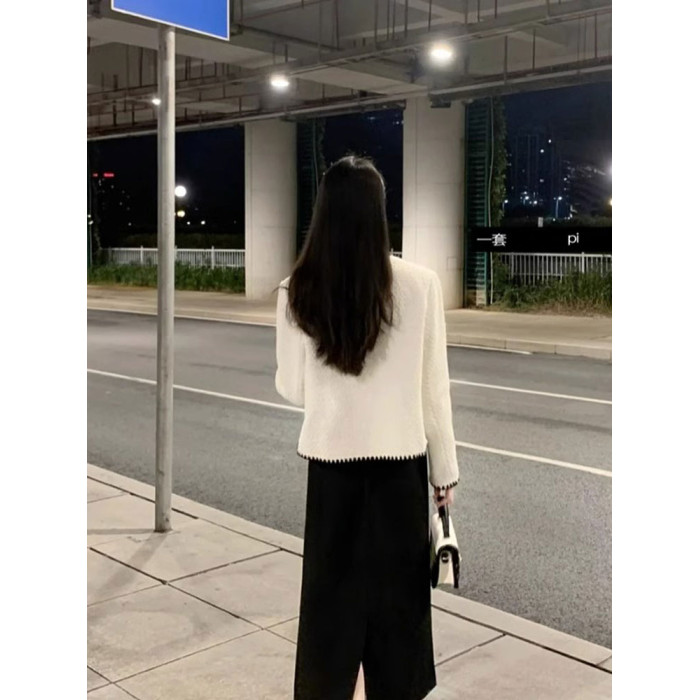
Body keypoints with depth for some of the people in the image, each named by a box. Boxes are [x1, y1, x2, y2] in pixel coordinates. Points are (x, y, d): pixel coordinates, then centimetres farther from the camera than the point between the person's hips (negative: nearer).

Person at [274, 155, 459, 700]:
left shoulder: (298, 292, -8)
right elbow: (433, 390, -6)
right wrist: (446, 470, 5)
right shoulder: (419, 285, -12)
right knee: (396, 591, 14)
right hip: (400, 463, -1)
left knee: (331, 589, 16)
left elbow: (292, 390, 0)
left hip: (330, 462, 1)